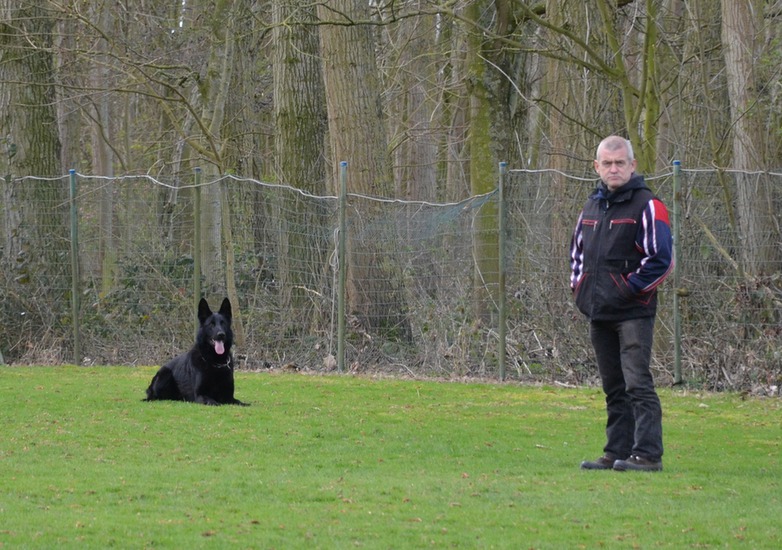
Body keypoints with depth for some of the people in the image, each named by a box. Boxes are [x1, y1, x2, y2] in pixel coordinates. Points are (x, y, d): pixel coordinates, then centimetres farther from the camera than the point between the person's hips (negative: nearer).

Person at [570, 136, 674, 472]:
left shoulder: (646, 206, -7)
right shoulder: (592, 207, 16)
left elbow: (661, 259, -13)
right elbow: (577, 251, 29)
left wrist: (628, 290, -13)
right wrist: (579, 287, 15)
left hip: (633, 314, -7)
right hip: (599, 314, 7)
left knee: (637, 383, -13)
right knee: (614, 389, 11)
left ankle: (648, 454, -14)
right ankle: (616, 453, 14)